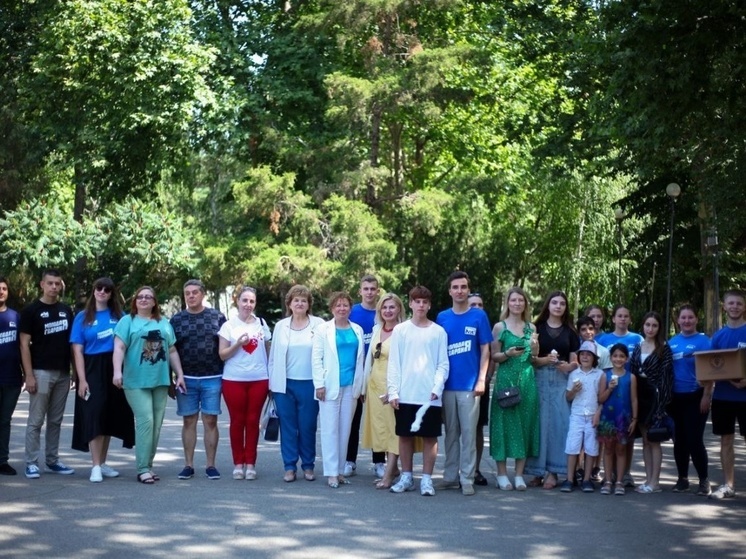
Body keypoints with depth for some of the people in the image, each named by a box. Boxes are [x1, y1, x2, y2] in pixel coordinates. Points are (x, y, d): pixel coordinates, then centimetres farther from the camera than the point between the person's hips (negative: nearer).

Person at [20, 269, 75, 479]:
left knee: (56, 421, 11)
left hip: (63, 373, 5)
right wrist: (29, 375, -14)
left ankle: (52, 460, 18)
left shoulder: (66, 310, 12)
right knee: (36, 420, -3)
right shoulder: (31, 310, -3)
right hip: (41, 372, -5)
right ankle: (31, 463, 2)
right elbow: (25, 344, -7)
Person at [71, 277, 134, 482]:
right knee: (95, 417, -8)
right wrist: (82, 379, -10)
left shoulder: (119, 316, 7)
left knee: (110, 418, 8)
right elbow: (77, 351, -1)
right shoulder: (83, 317, 4)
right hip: (93, 371, -2)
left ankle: (102, 463, 18)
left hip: (115, 371, 2)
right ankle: (95, 466, -6)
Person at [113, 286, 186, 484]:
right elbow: (119, 348, -8)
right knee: (145, 421, -13)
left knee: (156, 424, 6)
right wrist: (117, 371, -22)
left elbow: (172, 351, 19)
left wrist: (180, 374, 11)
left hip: (161, 381, 5)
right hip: (137, 382, -5)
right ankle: (142, 468, -8)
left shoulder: (164, 323, 17)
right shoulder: (127, 321, 3)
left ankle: (148, 465, 14)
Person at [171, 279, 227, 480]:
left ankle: (210, 465, 8)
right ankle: (188, 465, 12)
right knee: (189, 422, 6)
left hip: (212, 379, -1)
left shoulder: (217, 317, 4)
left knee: (210, 421, 2)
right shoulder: (176, 320, 7)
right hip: (186, 379, 1)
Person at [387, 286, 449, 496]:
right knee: (405, 436, 7)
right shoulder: (400, 330, 5)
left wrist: (437, 388, -10)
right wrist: (393, 391, -4)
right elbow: (394, 363, 3)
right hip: (405, 395, 1)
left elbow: (443, 364, 3)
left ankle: (427, 479, 10)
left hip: (430, 396, 0)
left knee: (430, 437, 2)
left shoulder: (439, 332, 4)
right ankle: (406, 477, 18)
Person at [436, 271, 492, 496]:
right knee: (451, 432, 9)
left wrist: (481, 379, -7)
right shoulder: (442, 317, 7)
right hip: (447, 384, 3)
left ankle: (467, 478, 4)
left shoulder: (479, 316, 1)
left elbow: (485, 350, 1)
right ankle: (450, 476, 16)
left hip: (469, 384, -2)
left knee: (468, 432, -1)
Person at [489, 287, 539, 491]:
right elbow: (493, 356, 0)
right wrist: (508, 354, -18)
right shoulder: (500, 327, 2)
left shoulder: (531, 328, 12)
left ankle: (519, 475, 10)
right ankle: (502, 475, 4)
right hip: (506, 380, -3)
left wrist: (535, 351, -4)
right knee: (505, 425, -3)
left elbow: (536, 358, 18)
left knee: (525, 426, 3)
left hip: (527, 381, 4)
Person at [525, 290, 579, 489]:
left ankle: (552, 471, 0)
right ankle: (537, 470, 1)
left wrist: (568, 366, -9)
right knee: (540, 422, -4)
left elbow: (575, 362, 12)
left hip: (561, 381, 2)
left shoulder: (570, 332, 13)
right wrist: (544, 360, -15)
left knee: (559, 424, -4)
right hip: (540, 380, -2)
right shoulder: (537, 328, 6)